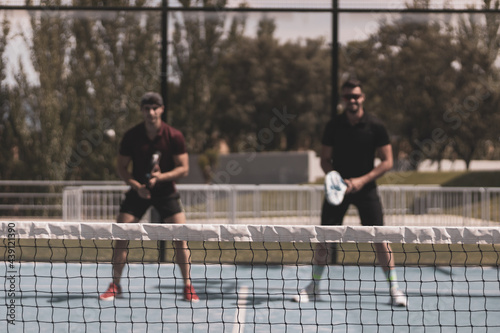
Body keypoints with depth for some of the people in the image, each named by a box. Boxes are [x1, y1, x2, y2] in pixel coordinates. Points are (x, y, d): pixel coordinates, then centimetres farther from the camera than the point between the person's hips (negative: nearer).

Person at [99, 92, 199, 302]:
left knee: (180, 238, -11)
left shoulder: (174, 136, -11)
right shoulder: (131, 136, -8)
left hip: (166, 191, -1)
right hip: (139, 191, 1)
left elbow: (183, 168, -8)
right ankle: (115, 286, 8)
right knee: (121, 236, -7)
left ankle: (188, 287, 2)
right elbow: (121, 167, -1)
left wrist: (161, 177, -24)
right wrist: (137, 186, -17)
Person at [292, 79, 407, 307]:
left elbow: (387, 162, -5)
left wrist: (362, 180, -16)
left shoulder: (375, 126, -7)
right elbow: (325, 159, 4)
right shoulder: (333, 126, -2)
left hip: (365, 187, -1)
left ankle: (394, 289, 4)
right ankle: (314, 287, 12)